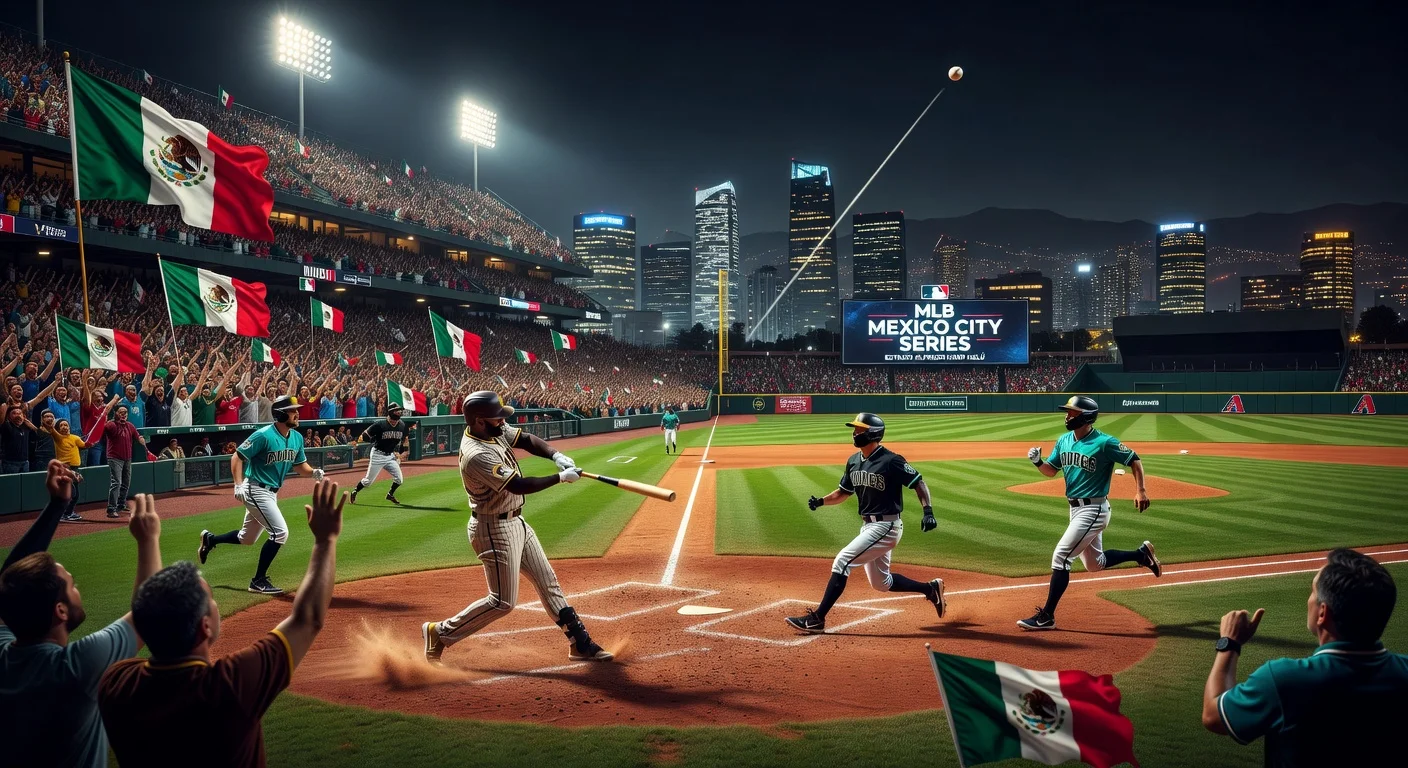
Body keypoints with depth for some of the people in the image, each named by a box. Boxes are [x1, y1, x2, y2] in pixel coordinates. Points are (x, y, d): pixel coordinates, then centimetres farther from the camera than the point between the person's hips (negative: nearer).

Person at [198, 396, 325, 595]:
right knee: (280, 532, -14)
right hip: (255, 491, -9)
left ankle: (210, 539, 46)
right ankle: (258, 581, -2)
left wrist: (314, 472, -11)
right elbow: (236, 457, -16)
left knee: (247, 539, 21)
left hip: (270, 493, 9)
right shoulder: (264, 435, -20)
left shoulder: (297, 438, 2)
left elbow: (300, 465, 10)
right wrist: (238, 485, -26)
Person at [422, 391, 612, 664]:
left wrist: (556, 456, -18)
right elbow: (519, 486, -29)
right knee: (503, 601, -2)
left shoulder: (495, 430, -3)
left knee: (547, 582, 13)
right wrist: (561, 477, -22)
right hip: (495, 529, -10)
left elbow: (527, 440, 1)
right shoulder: (477, 455, -29)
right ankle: (439, 633, 13)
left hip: (515, 521, 10)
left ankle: (579, 643, 22)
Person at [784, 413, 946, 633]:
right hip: (868, 526, 9)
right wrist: (821, 501, -1)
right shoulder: (853, 461, 7)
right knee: (881, 582, 18)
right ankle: (930, 588, 35)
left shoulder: (891, 461, -16)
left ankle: (817, 619, -10)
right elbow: (843, 492, 16)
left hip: (886, 527, -9)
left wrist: (928, 512, -27)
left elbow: (919, 483, -13)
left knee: (842, 562, -15)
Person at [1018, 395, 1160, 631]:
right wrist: (1037, 462, -9)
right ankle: (1141, 554, 39)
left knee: (1061, 557, -12)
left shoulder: (1104, 442, -16)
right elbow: (1051, 470, 12)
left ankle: (1046, 617, -6)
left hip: (1094, 510, -9)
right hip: (1075, 508, 9)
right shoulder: (1063, 441, 5)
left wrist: (1140, 491, -19)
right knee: (1094, 563, 20)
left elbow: (1134, 460, -8)